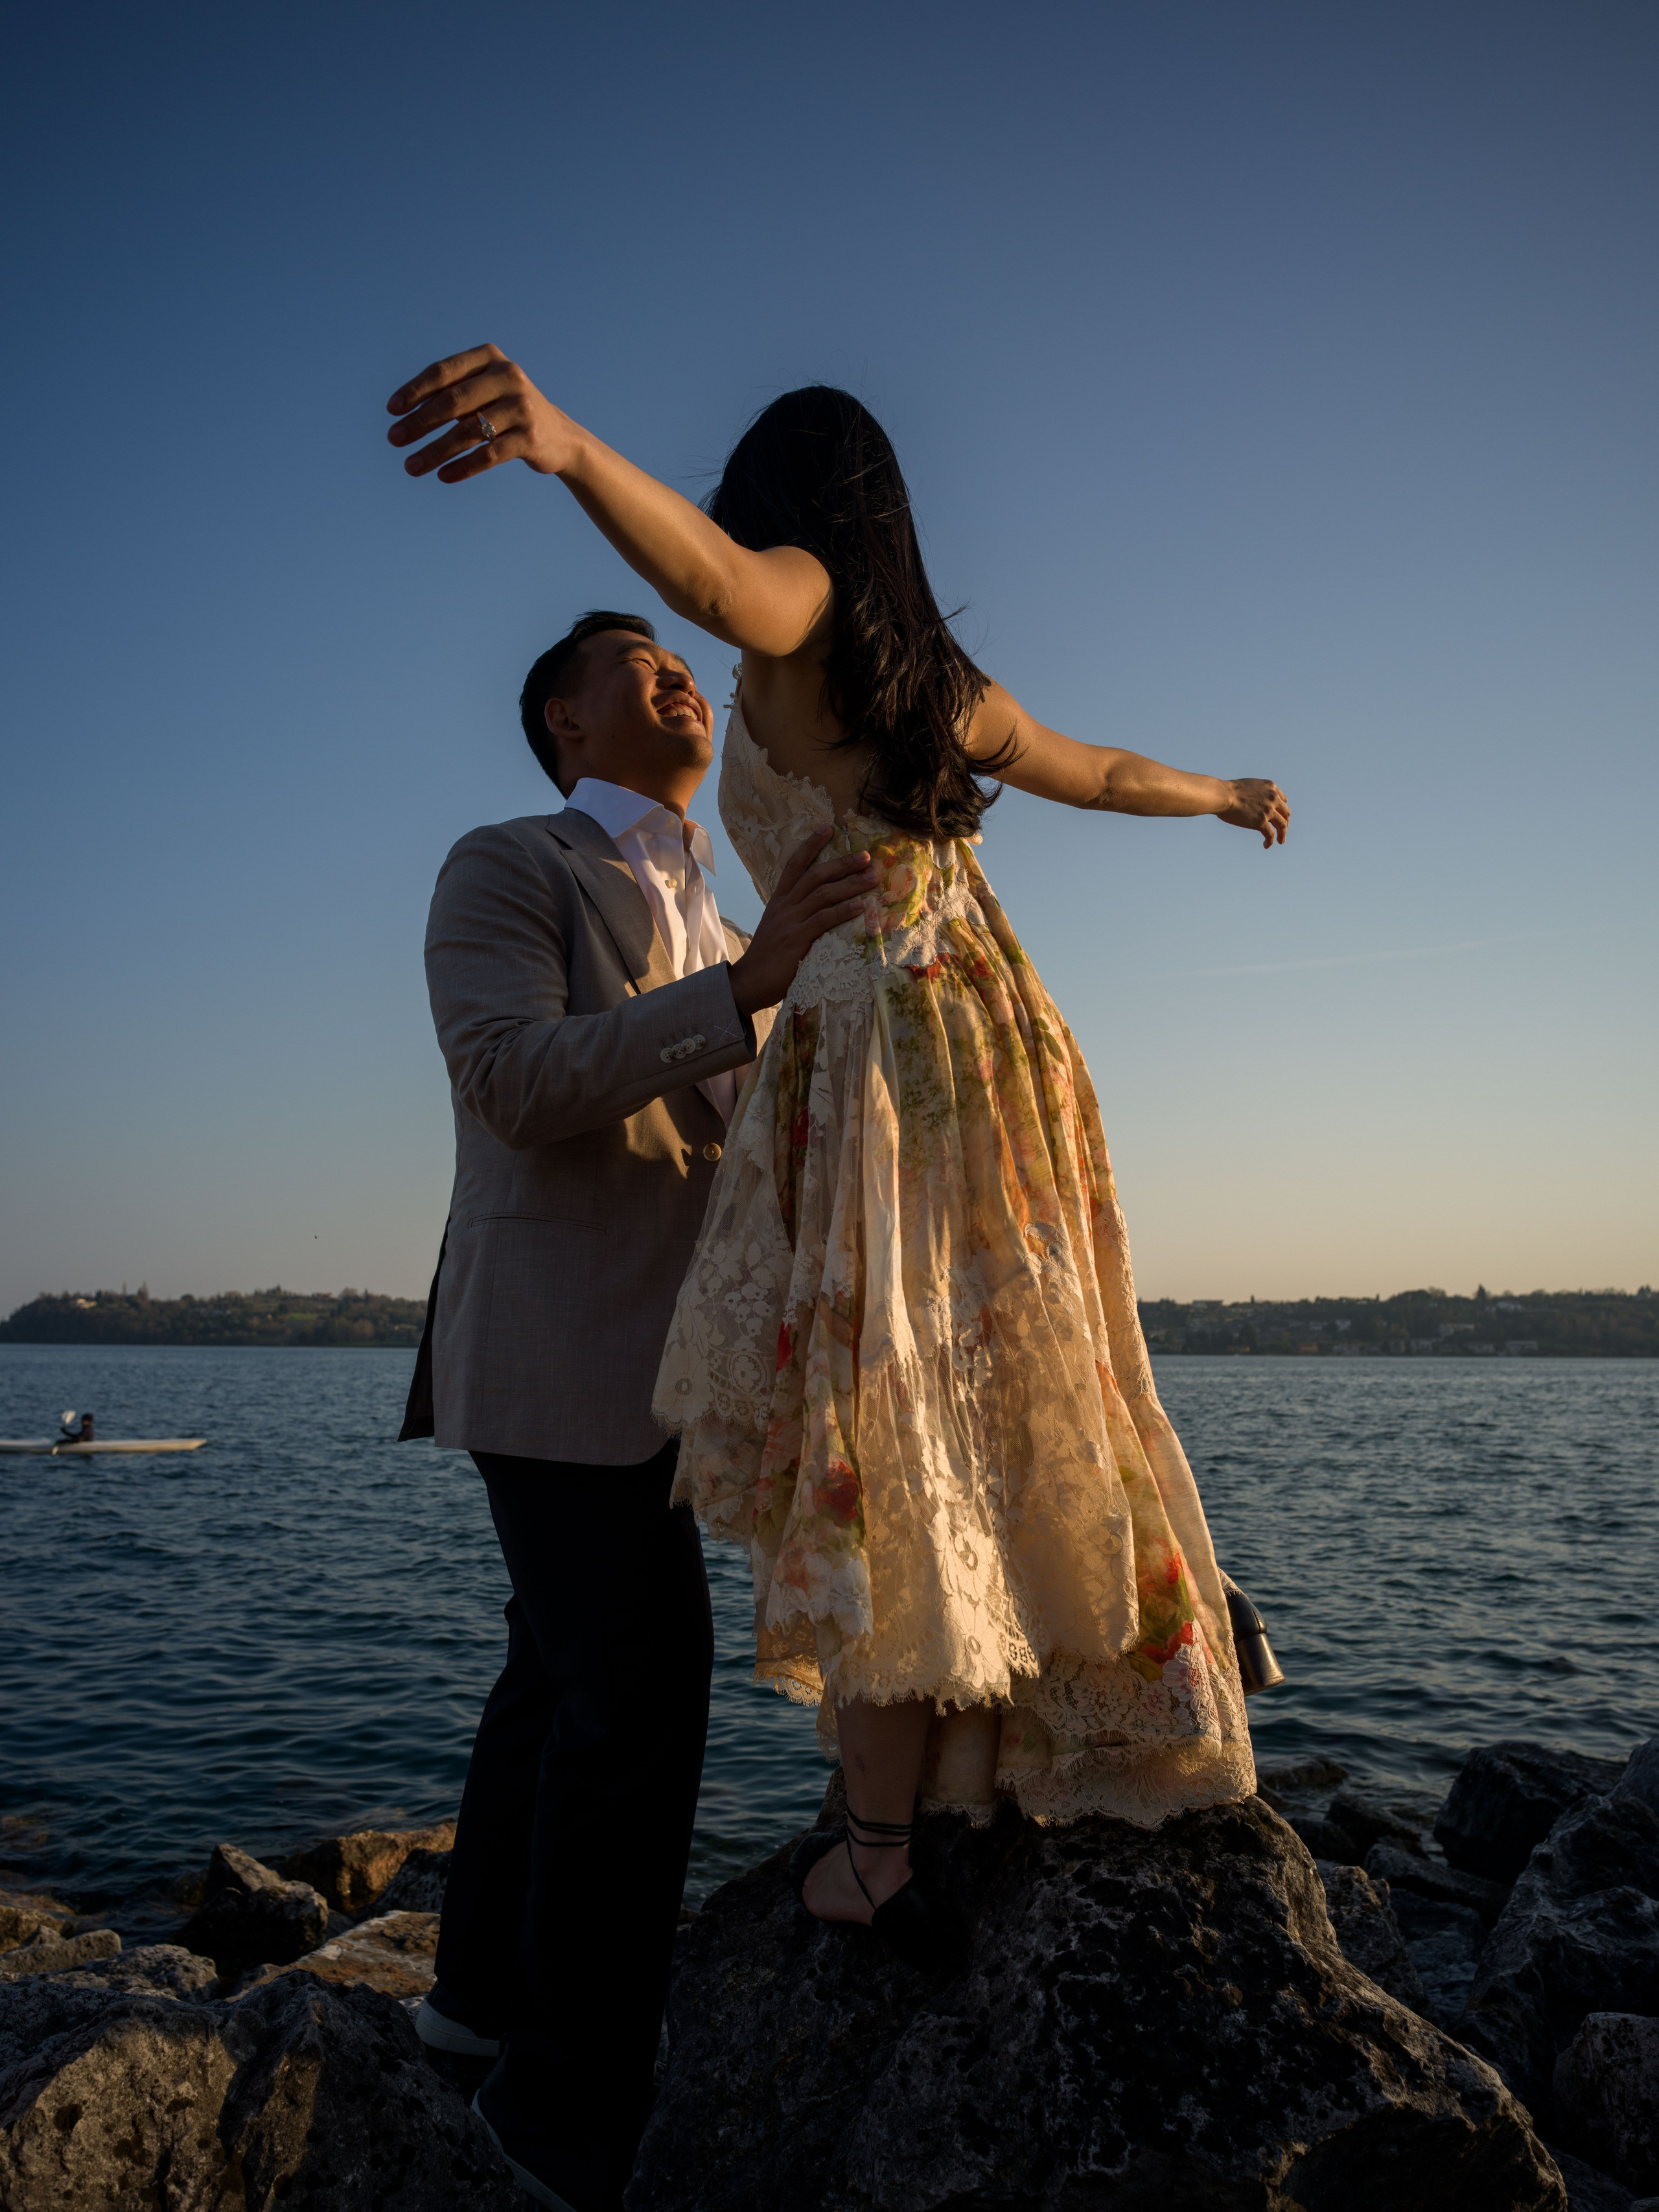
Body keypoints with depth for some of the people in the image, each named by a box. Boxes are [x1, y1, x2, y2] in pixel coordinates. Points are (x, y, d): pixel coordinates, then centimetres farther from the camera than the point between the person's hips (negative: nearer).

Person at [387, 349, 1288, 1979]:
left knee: (874, 1456, -5)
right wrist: (1226, 795, 54)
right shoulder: (944, 678, 21)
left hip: (876, 1065, -8)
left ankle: (879, 1860, 3)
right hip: (995, 1048, 8)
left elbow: (718, 579, -27)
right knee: (996, 1431, 13)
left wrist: (567, 447, -46)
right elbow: (1102, 772, 34)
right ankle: (970, 1781, 27)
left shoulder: (810, 601, -1)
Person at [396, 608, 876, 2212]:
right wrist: (746, 984, -29)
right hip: (556, 1352, -8)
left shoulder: (708, 919, 20)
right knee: (638, 1700, -7)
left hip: (647, 1358, 9)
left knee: (565, 1676, 17)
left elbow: (736, 1127, 18)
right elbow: (514, 1081, -21)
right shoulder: (502, 867, -4)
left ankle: (485, 1984, 35)